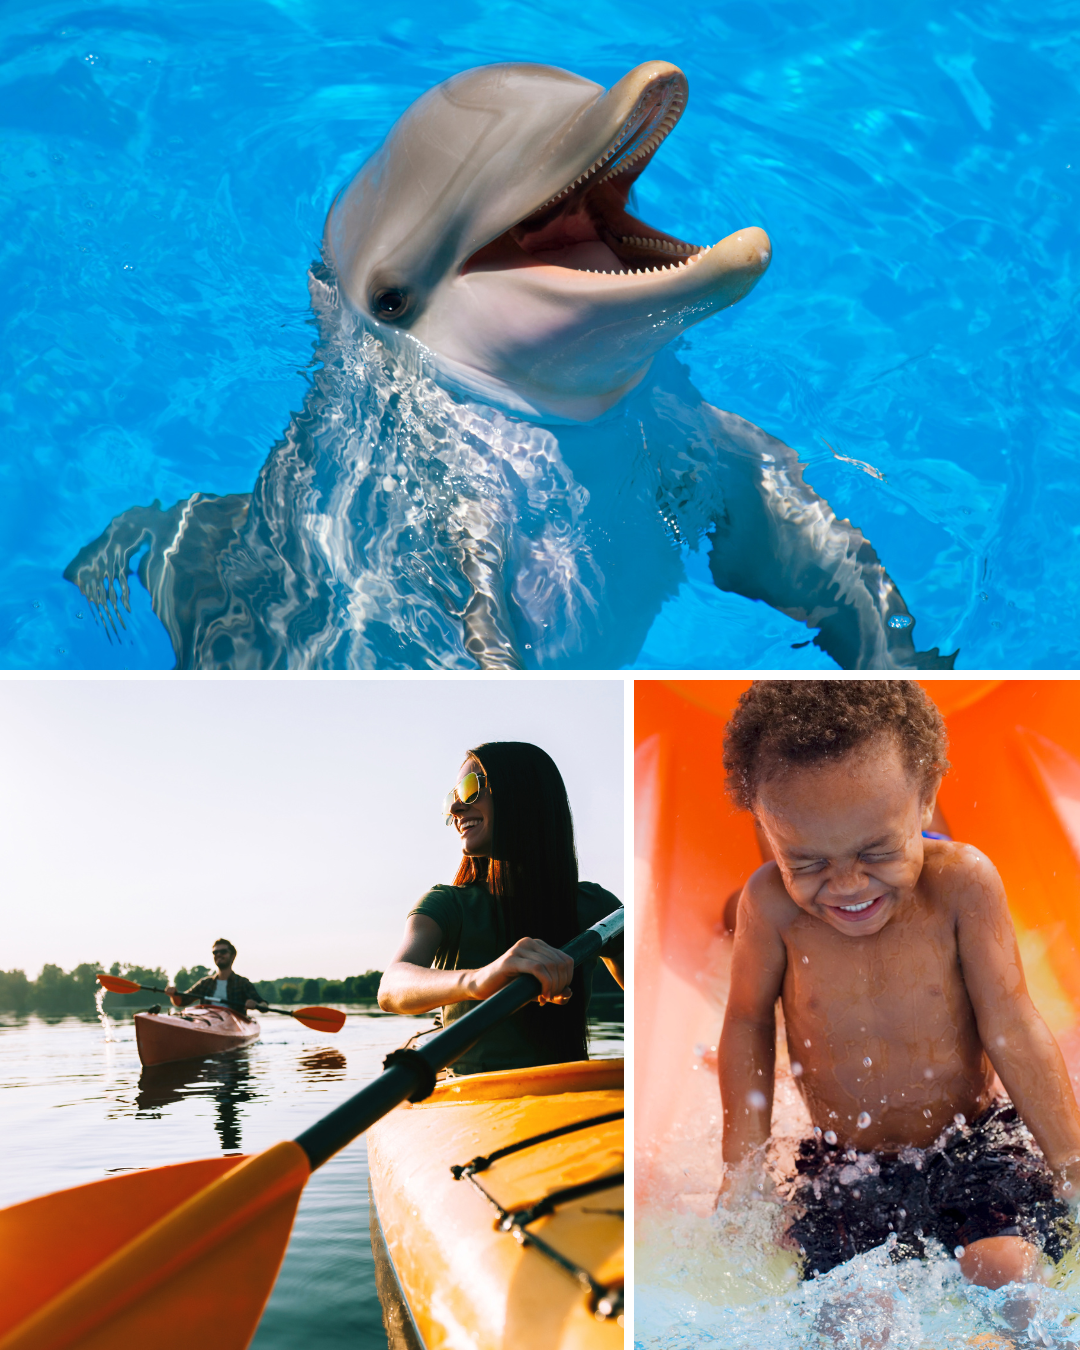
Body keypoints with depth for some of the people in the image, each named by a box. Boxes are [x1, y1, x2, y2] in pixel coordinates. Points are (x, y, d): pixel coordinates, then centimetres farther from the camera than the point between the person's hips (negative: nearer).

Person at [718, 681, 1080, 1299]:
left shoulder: (963, 883, -20)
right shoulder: (772, 904, -18)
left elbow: (1012, 1027, -13)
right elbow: (749, 1023, -2)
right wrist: (742, 1164, -1)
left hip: (973, 1142, 0)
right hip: (846, 1168, 1)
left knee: (1005, 1269, -21)